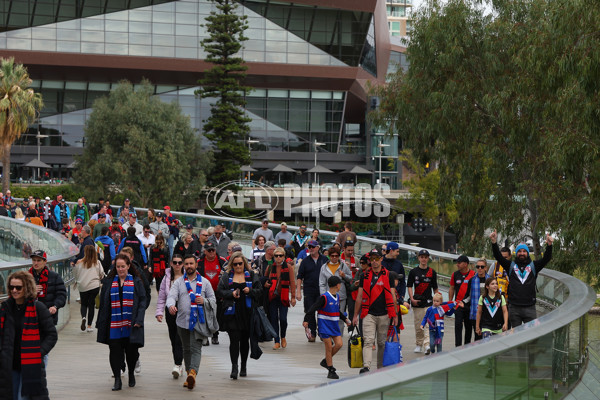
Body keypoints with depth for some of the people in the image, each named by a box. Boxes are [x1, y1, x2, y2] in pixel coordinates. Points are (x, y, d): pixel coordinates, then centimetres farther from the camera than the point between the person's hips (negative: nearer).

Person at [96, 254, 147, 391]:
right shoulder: (108, 282, 8)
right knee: (115, 351, -4)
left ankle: (131, 374, 29)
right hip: (113, 325, 1)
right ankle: (117, 379, 2)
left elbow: (143, 301, 0)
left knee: (131, 350, 3)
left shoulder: (136, 282, 4)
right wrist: (101, 323, 4)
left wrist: (139, 320, -10)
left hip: (130, 325, -1)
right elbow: (103, 304, 9)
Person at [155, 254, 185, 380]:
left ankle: (177, 365, -14)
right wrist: (159, 312, 2)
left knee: (179, 339, -13)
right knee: (173, 340, 8)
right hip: (171, 312, 4)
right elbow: (162, 297, 10)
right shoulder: (167, 277, 8)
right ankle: (179, 366, 18)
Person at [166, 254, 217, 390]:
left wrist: (204, 301, -11)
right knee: (187, 350, 10)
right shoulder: (178, 282, 10)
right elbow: (171, 296, -7)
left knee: (196, 349, -15)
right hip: (182, 322, 2)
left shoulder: (204, 282, 9)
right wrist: (171, 305, -30)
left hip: (198, 321, -2)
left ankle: (193, 373, -31)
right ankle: (189, 375, 18)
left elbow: (213, 300, 11)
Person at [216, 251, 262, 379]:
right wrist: (231, 294, -13)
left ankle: (243, 367, 22)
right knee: (234, 340, -10)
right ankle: (234, 368, -12)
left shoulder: (252, 275, 9)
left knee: (245, 340, 10)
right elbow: (219, 291, 3)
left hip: (247, 312, 1)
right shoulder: (226, 276, 7)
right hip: (232, 312, -1)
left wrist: (250, 291, -13)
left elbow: (260, 290, 6)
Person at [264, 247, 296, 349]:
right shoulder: (271, 267, 6)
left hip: (283, 297, -3)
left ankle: (283, 337, 18)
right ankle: (277, 342, 9)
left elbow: (292, 282, 0)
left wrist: (293, 297, -3)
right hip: (272, 296, 3)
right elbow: (266, 279, 22)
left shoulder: (288, 267, -2)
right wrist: (265, 284, -1)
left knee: (283, 319, -9)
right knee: (274, 319, 1)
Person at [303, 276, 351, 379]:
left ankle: (325, 361, 16)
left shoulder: (337, 296, 10)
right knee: (329, 347, -5)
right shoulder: (324, 297, -15)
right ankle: (331, 371, 4)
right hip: (325, 325, -7)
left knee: (339, 344, -5)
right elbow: (313, 308, -16)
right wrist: (306, 319, -22)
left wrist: (345, 319, 17)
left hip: (334, 325, 7)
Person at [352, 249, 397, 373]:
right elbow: (359, 296, 9)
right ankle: (366, 367, -24)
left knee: (382, 343, 7)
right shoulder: (365, 276, 7)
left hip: (384, 315, 0)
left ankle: (380, 368, 18)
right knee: (368, 341, -13)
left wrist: (395, 315, 0)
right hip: (369, 314, 0)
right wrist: (355, 315, 6)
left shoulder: (388, 275, 4)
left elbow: (392, 296, 5)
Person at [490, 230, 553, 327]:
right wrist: (494, 243, -17)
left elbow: (546, 259, -2)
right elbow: (498, 257, -1)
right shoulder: (511, 265, 10)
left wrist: (549, 245, -21)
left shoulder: (533, 266, 10)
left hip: (530, 307, 0)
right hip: (514, 307, 0)